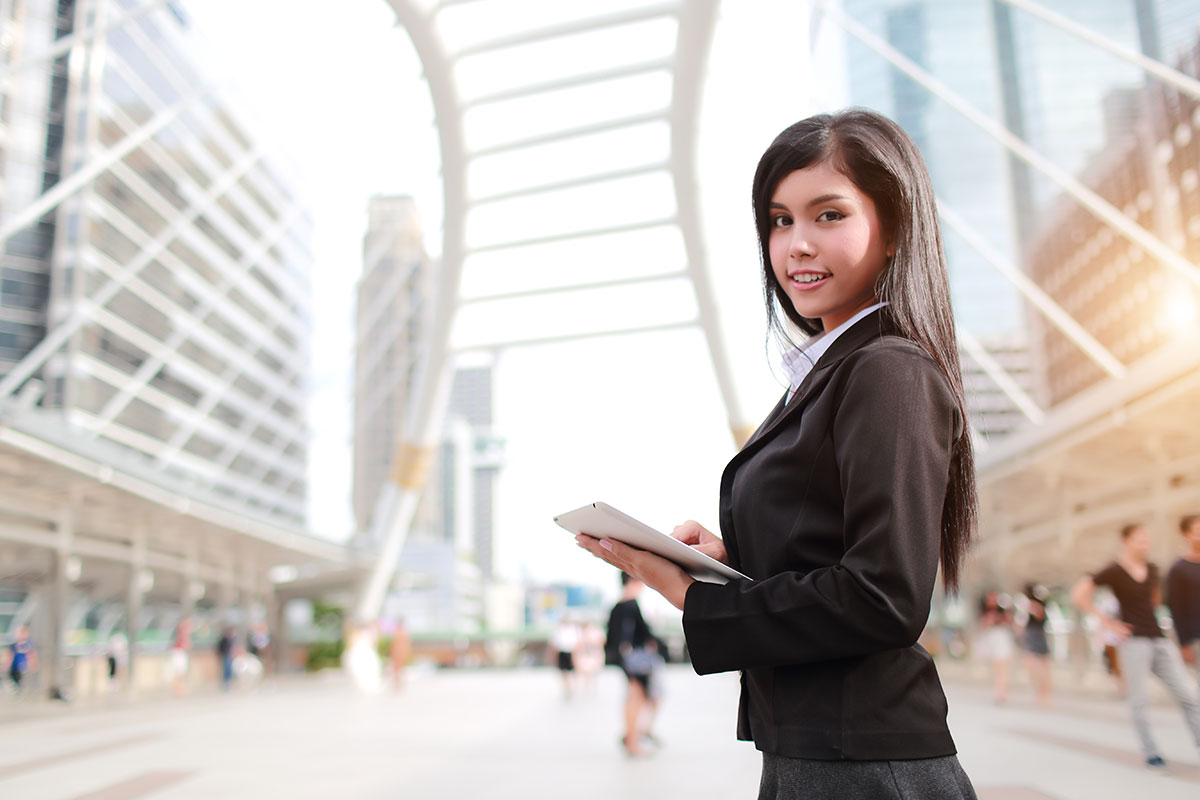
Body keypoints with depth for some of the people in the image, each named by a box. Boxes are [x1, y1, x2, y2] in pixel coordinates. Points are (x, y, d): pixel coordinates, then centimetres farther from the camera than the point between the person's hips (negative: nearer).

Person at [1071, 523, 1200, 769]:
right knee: (1139, 699, -3)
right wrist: (1105, 621, -12)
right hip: (1134, 640, -6)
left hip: (1159, 640, 6)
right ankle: (1150, 752, 7)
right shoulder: (1113, 571, -7)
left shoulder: (1152, 570, 12)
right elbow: (1078, 594, -14)